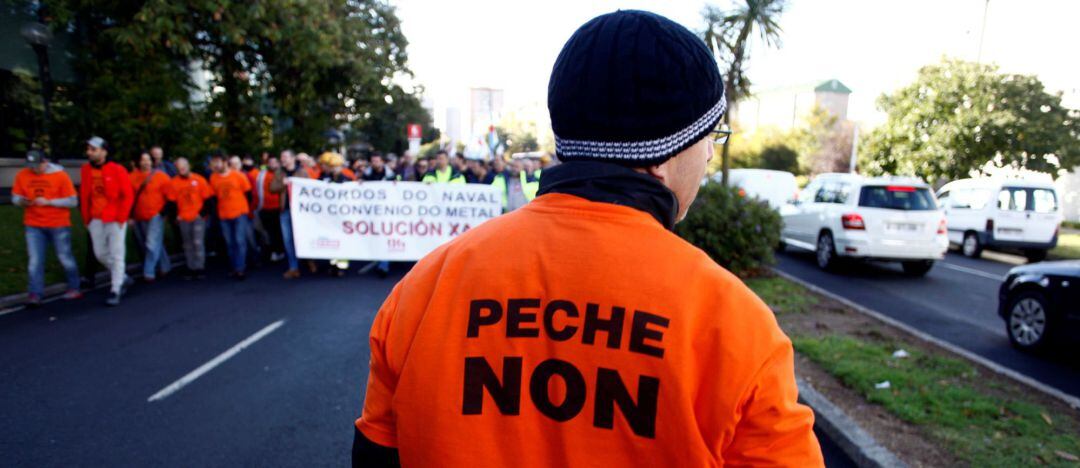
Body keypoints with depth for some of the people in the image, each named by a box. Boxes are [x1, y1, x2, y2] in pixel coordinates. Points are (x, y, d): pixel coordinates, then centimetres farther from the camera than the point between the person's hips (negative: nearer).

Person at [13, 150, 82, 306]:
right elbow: (15, 198, 7)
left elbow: (73, 201, -9)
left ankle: (74, 288, 25)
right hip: (33, 226, 2)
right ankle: (34, 294, -1)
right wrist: (22, 201, -16)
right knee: (34, 261, -4)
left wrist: (48, 202, -18)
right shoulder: (22, 175, 1)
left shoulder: (60, 175, -8)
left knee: (65, 258, 8)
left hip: (58, 225, -2)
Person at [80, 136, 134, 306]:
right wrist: (87, 218, 8)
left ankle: (115, 291, 6)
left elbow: (128, 195, -9)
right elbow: (84, 196, 10)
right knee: (100, 254, 10)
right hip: (96, 220, 5)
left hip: (115, 220, -5)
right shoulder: (86, 170, 4)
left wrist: (121, 219, -10)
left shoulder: (117, 170, -10)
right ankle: (123, 278, 31)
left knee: (116, 255, -1)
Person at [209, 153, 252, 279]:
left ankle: (240, 269, -6)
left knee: (240, 241, -8)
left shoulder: (238, 175, -6)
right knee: (230, 243, 8)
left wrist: (245, 208, 8)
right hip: (224, 215, 3)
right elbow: (213, 196, 12)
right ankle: (235, 267, 17)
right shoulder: (213, 178, 2)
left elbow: (247, 192, 2)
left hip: (240, 213, -3)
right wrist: (216, 211, 11)